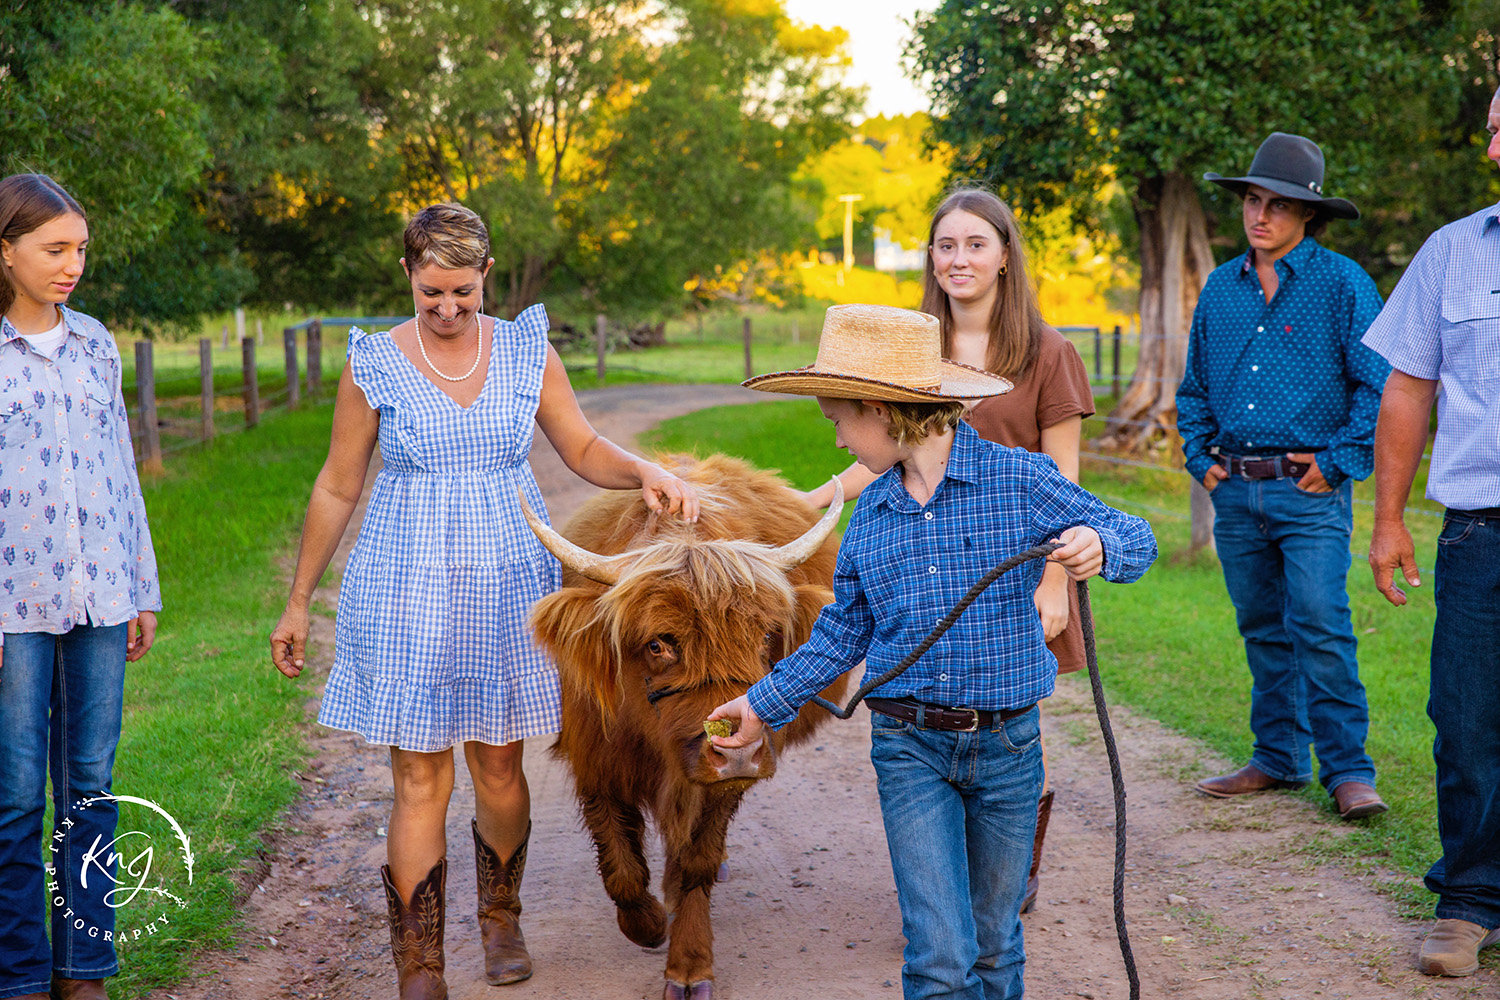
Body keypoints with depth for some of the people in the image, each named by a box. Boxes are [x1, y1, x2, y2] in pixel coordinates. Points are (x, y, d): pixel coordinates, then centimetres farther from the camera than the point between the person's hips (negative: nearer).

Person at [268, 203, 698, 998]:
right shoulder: (374, 365, -3)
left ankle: (500, 919, 34)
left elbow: (583, 449, 9)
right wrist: (297, 603, 8)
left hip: (507, 581, 2)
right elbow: (337, 490, 4)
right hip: (407, 586, -2)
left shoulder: (527, 351, 2)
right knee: (420, 782, -3)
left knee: (498, 766, 10)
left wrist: (643, 472, -12)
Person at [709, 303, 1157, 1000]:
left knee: (994, 944, 13)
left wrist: (1097, 545, -25)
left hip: (1007, 742, -1)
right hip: (910, 746, 2)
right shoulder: (871, 513, 7)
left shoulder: (1018, 479, -5)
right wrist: (765, 704, 18)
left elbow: (1135, 538, -2)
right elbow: (843, 632, 17)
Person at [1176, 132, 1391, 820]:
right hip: (1236, 492, 5)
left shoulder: (1342, 283, -3)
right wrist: (1201, 458, 10)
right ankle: (1279, 758, 21)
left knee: (1321, 629, -11)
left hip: (1310, 489, -5)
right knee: (1263, 631, 11)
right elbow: (1194, 388, 22)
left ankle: (1348, 770, -3)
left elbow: (1379, 384, -5)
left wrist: (1339, 462, -9)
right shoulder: (1220, 288, 13)